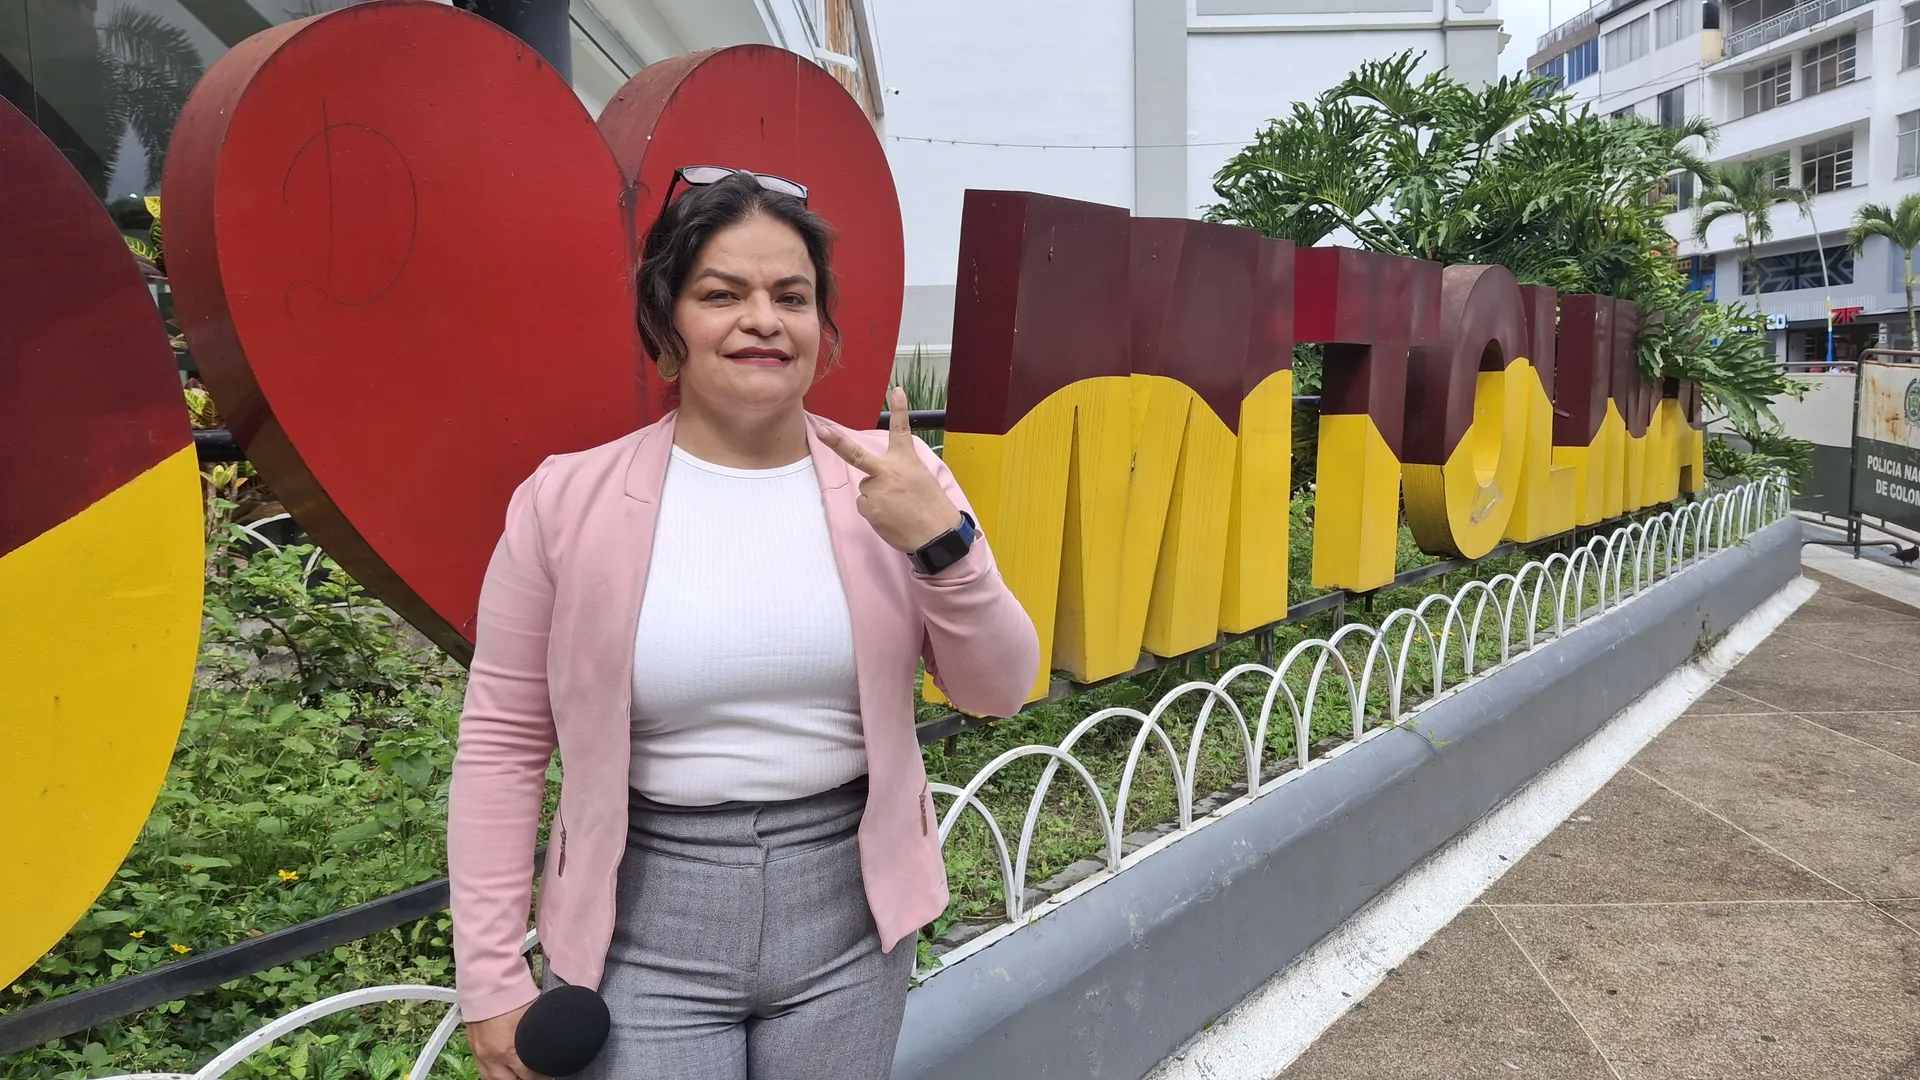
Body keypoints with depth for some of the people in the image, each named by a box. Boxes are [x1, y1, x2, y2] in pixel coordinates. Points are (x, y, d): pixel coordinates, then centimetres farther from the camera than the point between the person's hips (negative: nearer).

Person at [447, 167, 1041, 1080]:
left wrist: (945, 544, -18)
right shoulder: (565, 502, -8)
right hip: (647, 930, -2)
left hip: (849, 913, 2)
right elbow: (502, 742, -2)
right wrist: (490, 974, -2)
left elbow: (998, 693, -1)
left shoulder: (893, 481, -3)